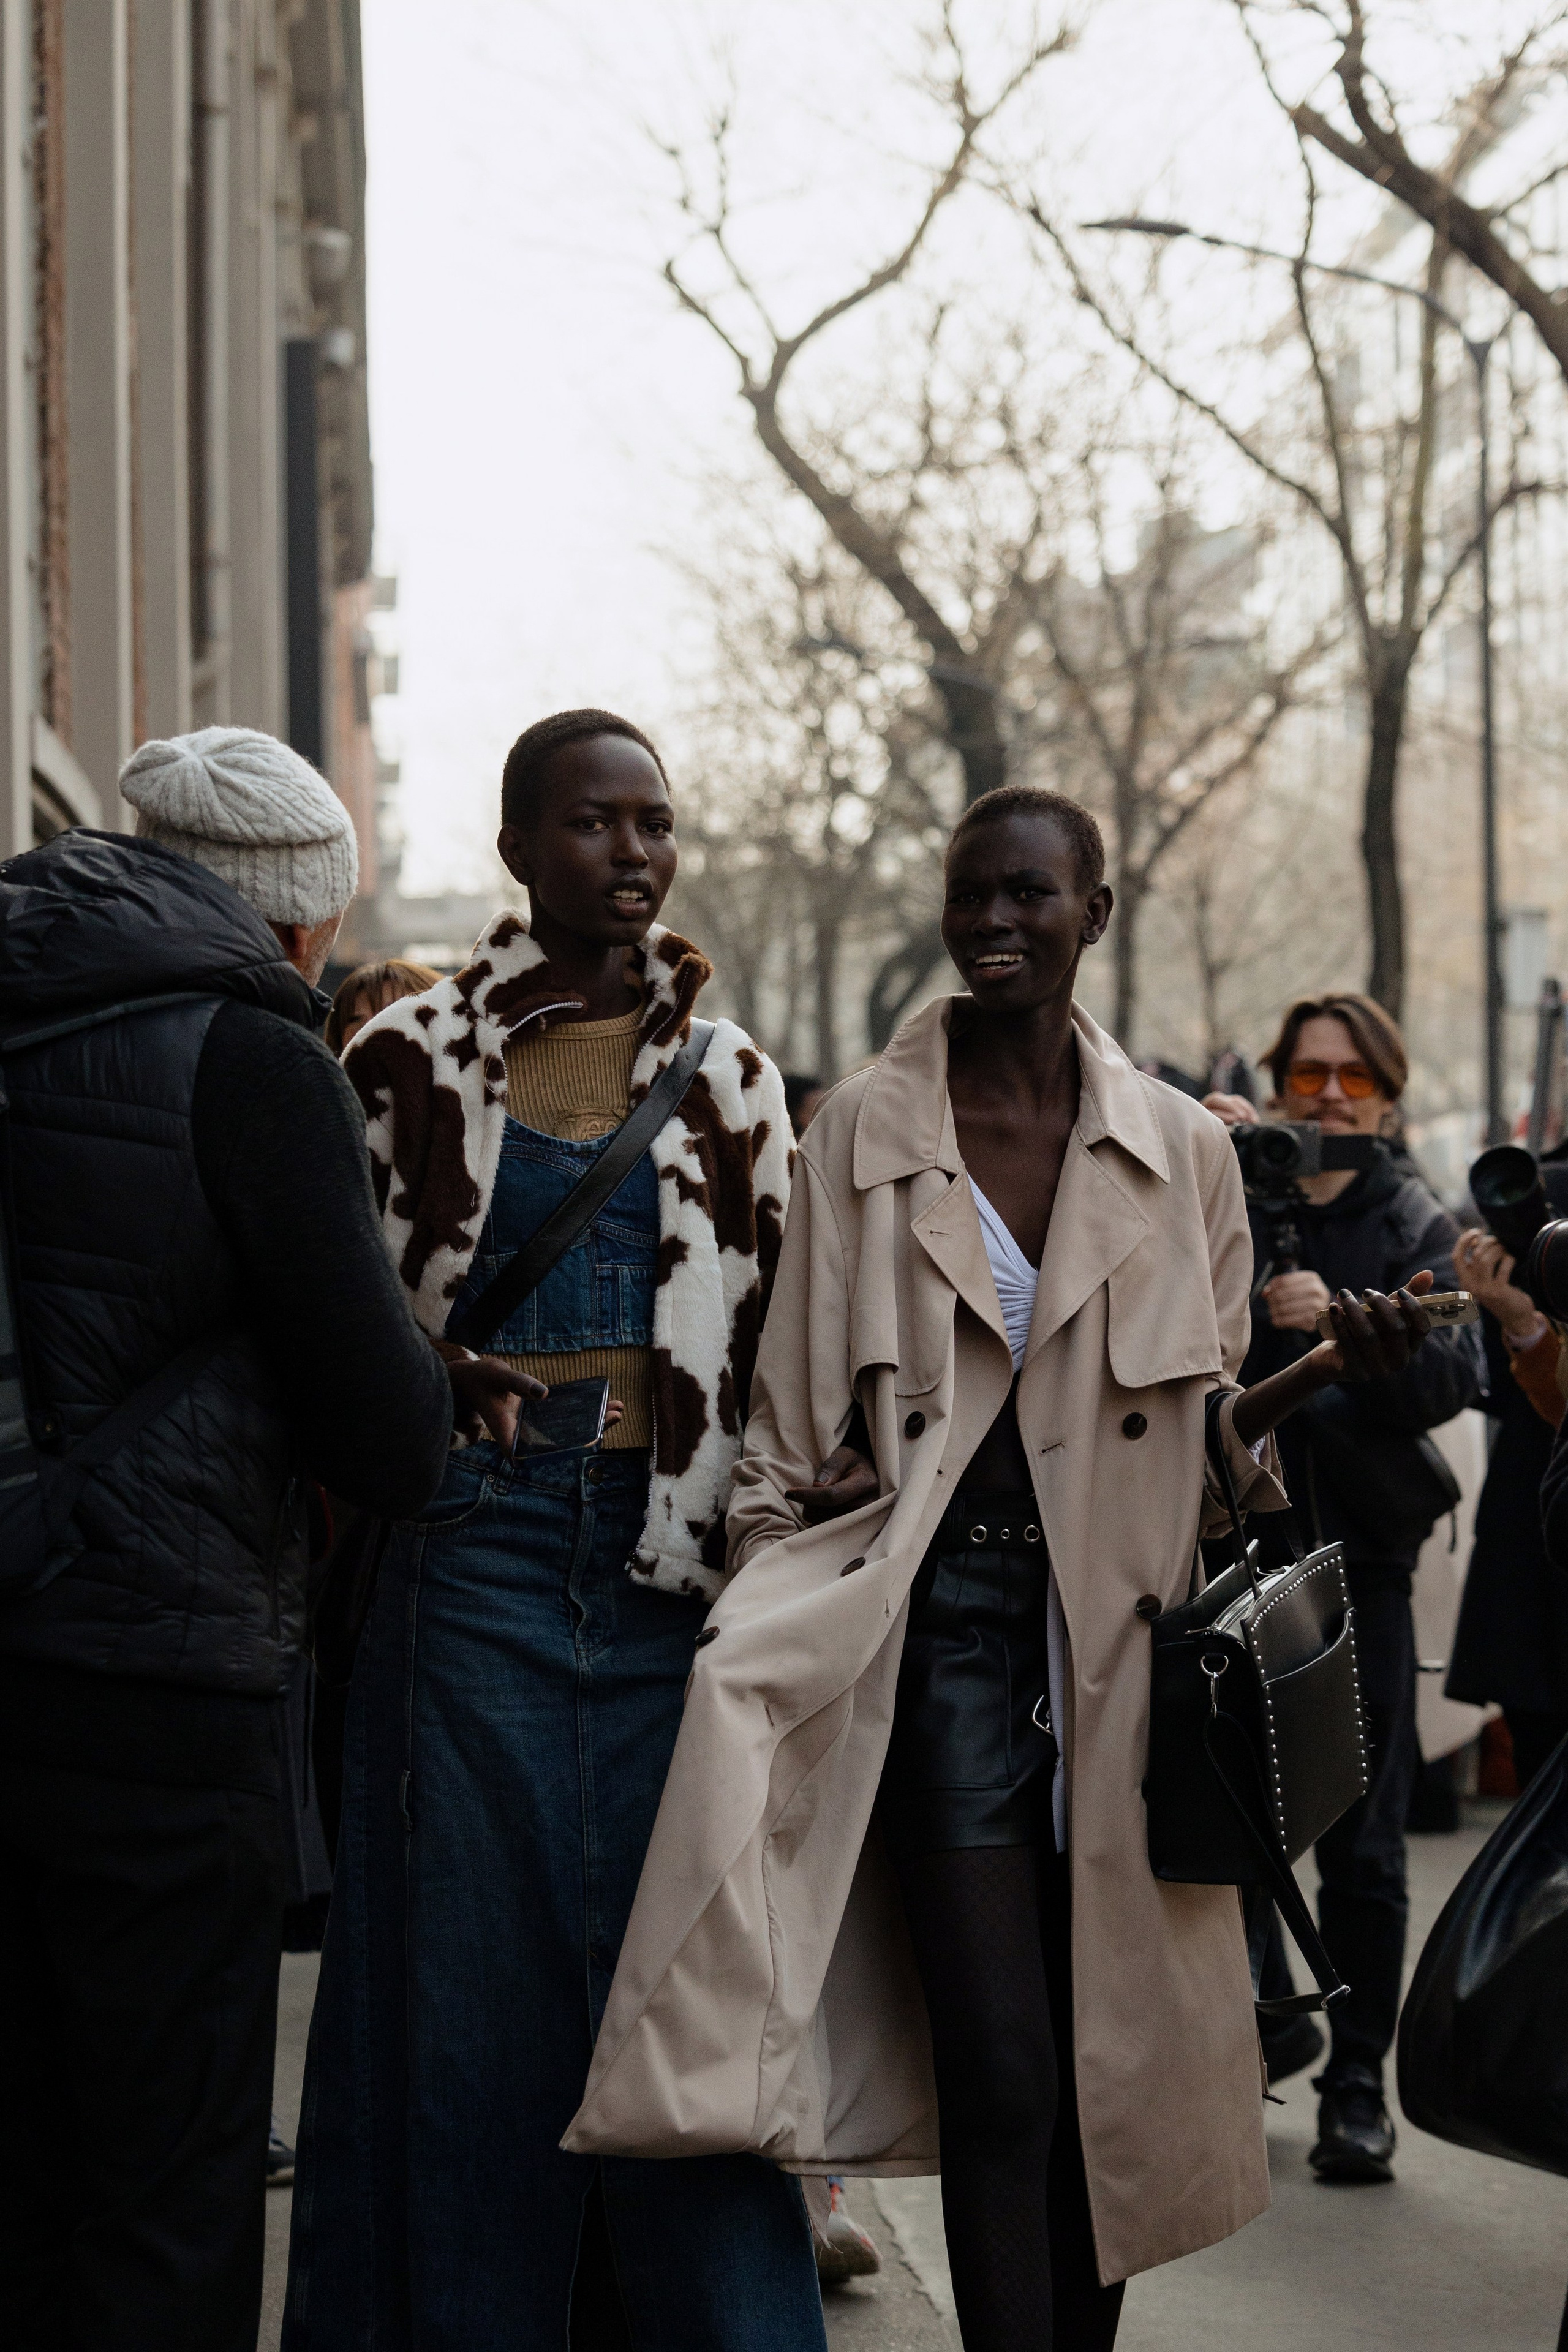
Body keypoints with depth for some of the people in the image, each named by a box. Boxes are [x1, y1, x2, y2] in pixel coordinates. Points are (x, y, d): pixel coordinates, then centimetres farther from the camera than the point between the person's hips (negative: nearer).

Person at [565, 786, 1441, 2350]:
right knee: (998, 2073, -9)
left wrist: (1325, 1371, -5)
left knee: (1108, 2068, 7)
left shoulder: (1181, 1151, 8)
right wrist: (771, 1632, -1)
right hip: (941, 1620, -2)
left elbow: (1204, 1427, 13)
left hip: (1118, 1632, 2)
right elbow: (790, 1428, 6)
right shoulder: (863, 1134, 4)